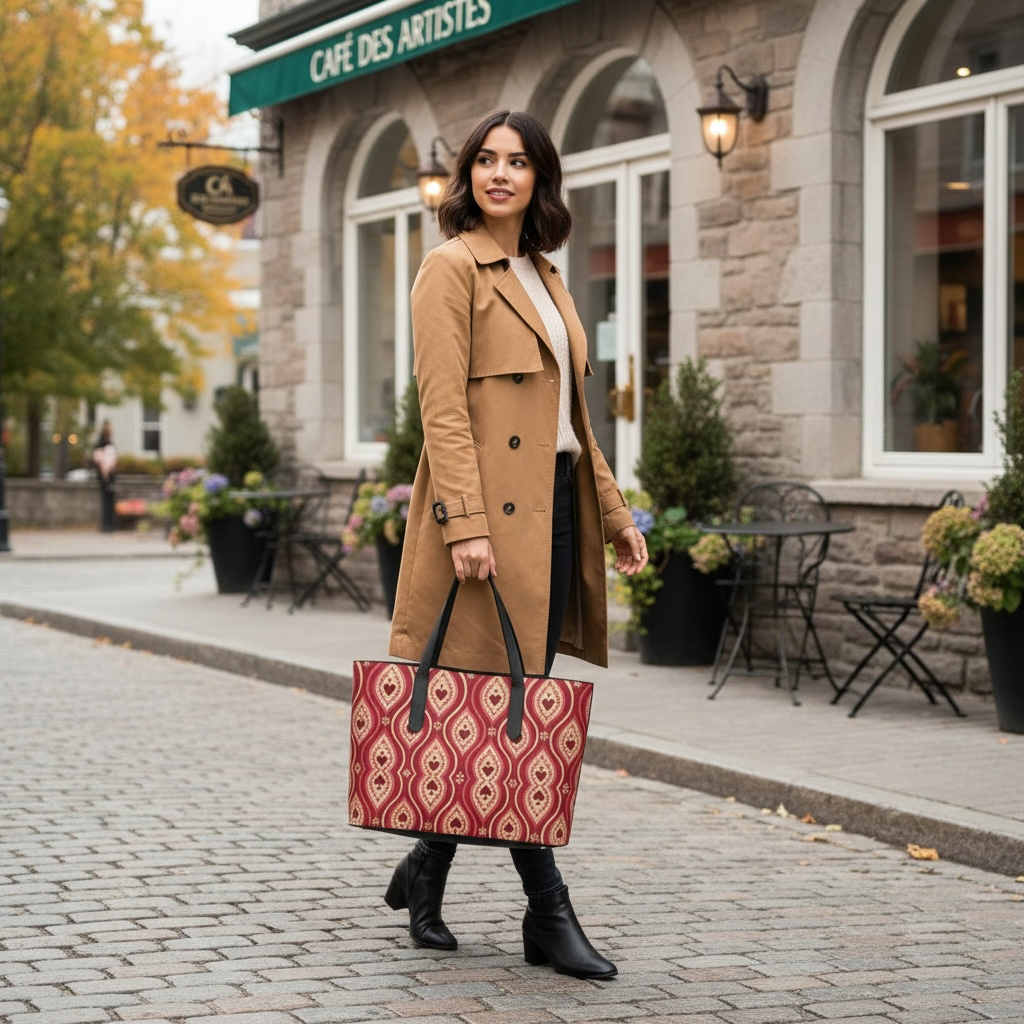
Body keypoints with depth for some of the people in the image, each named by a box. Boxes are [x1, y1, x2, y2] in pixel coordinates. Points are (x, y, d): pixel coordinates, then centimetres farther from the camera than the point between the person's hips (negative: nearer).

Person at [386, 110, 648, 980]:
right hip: (494, 512, -8)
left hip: (554, 508, 8)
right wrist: (465, 524, -22)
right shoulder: (453, 268, -5)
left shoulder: (545, 277, 19)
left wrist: (613, 512, 19)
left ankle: (426, 873, 23)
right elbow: (443, 406, -14)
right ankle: (549, 915, 0)